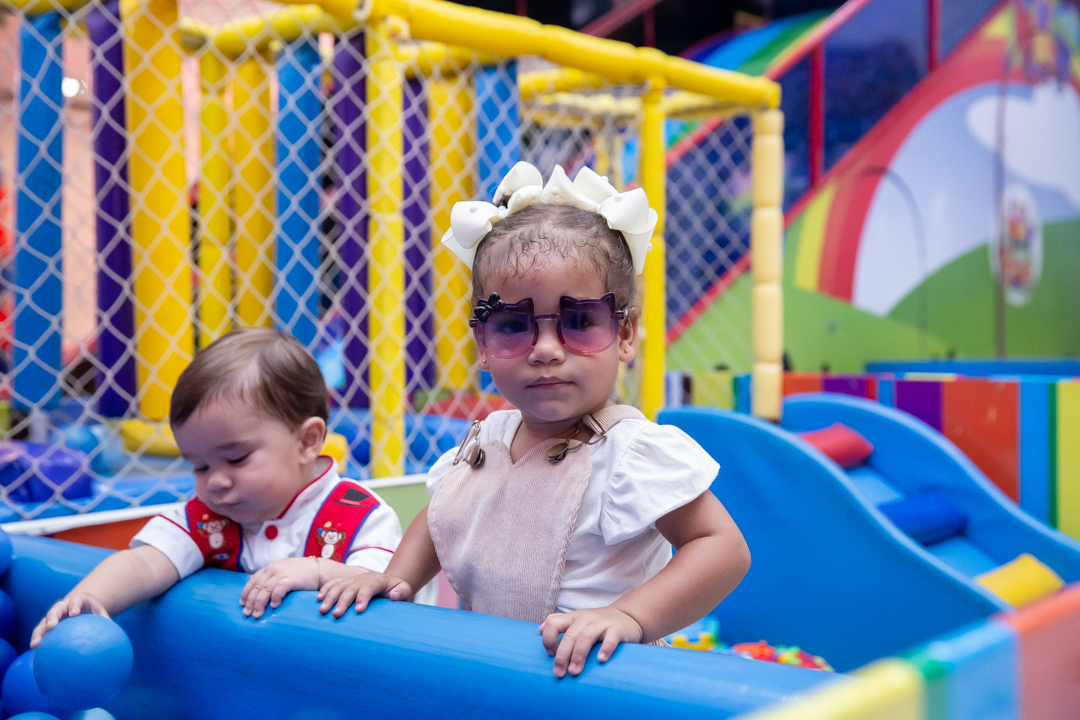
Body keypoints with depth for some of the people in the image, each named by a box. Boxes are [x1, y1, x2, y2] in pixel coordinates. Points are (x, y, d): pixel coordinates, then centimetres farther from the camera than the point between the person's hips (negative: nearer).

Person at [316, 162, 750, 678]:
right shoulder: (484, 441, 2)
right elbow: (439, 520, 20)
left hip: (589, 680, -5)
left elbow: (724, 549, -20)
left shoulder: (633, 451, -19)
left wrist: (628, 616, -30)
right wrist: (396, 578, 4)